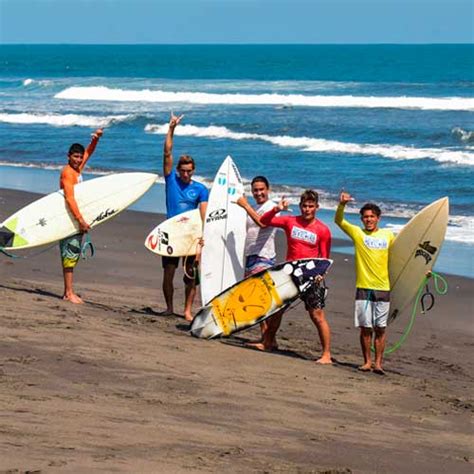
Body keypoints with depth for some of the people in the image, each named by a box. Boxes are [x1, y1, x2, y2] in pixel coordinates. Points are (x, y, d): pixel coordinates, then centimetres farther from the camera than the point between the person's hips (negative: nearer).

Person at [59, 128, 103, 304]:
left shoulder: (77, 169, 10)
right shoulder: (68, 172, -15)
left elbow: (88, 152, 24)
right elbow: (69, 198, -25)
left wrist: (95, 139, 5)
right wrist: (80, 220, -30)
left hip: (76, 218, 9)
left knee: (75, 254, 10)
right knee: (70, 254, -9)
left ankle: (69, 292, 14)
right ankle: (68, 293, -9)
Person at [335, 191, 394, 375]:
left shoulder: (388, 235, 9)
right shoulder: (357, 233, 3)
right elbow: (338, 220, -7)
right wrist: (342, 204, -25)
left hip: (383, 287, 1)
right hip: (363, 287, -1)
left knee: (380, 328, 0)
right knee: (365, 327, 1)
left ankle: (378, 363, 4)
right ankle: (367, 361, 12)